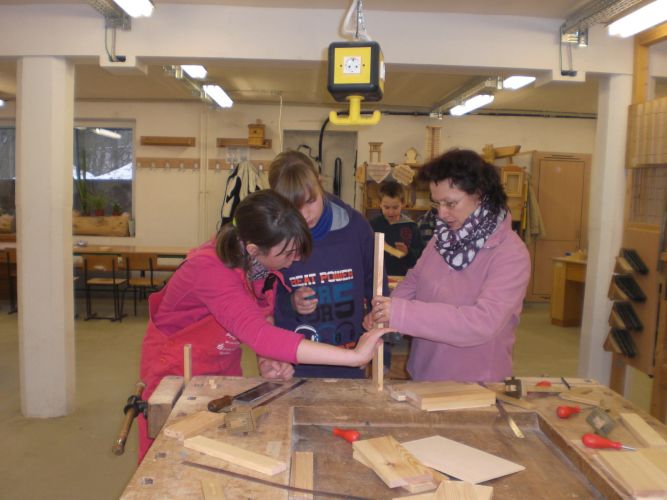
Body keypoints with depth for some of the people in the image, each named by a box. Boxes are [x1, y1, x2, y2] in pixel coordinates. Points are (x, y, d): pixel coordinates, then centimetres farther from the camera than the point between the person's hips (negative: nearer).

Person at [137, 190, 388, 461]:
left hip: (224, 365, 5)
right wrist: (355, 356, -50)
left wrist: (270, 360, -26)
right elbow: (259, 334, -49)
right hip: (177, 369, -5)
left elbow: (263, 318, -5)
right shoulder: (211, 270, -37)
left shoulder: (267, 261, -17)